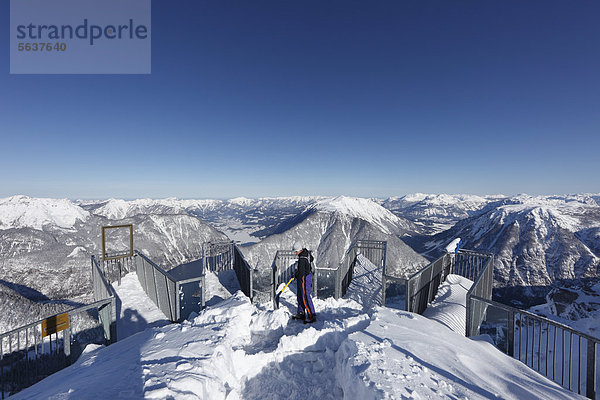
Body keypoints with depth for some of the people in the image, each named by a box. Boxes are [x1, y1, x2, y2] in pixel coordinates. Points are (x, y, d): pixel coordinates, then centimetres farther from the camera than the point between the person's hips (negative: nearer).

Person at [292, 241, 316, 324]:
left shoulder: (302, 258, -27)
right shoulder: (306, 252, 1)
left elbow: (301, 272, -27)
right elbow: (311, 259, 20)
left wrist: (295, 275, -7)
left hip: (304, 278, -10)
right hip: (301, 278, 10)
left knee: (305, 297, -3)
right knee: (300, 296, 18)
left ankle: (312, 316, 7)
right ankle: (301, 314, 30)